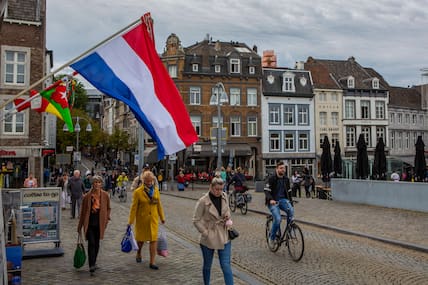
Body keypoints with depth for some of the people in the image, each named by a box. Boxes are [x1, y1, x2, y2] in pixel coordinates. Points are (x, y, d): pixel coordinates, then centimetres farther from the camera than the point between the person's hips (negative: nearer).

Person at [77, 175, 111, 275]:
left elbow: (108, 208, 14)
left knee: (97, 244, 12)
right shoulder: (87, 196, -5)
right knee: (91, 243, -11)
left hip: (99, 223, 2)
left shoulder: (105, 195, -1)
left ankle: (93, 262, 30)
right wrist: (80, 226, 4)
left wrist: (106, 218, 2)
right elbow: (83, 211, 1)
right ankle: (92, 265, -10)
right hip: (89, 223, -2)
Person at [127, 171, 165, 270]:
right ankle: (138, 254, 45)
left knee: (153, 239, -4)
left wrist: (162, 217, 13)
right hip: (142, 220, -2)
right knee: (141, 238, 16)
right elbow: (134, 207, -9)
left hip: (153, 219, 2)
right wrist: (130, 221, -8)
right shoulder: (138, 192, -11)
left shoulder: (156, 190, 0)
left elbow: (159, 204, 9)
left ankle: (152, 262, 3)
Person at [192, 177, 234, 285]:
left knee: (226, 265, -2)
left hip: (224, 237, 3)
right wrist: (205, 232, -13)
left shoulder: (224, 196, -2)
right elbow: (196, 220, -10)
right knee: (207, 265, 14)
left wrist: (228, 219, -1)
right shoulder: (203, 201, -16)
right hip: (208, 238, -2)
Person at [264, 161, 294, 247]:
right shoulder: (271, 178, -9)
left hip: (283, 200, 4)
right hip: (273, 201, -4)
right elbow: (266, 191, -15)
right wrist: (270, 199, -32)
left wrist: (290, 202, 16)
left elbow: (288, 191, 20)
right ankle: (272, 237, 1)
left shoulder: (286, 179, 10)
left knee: (291, 210, -28)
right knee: (278, 219, -24)